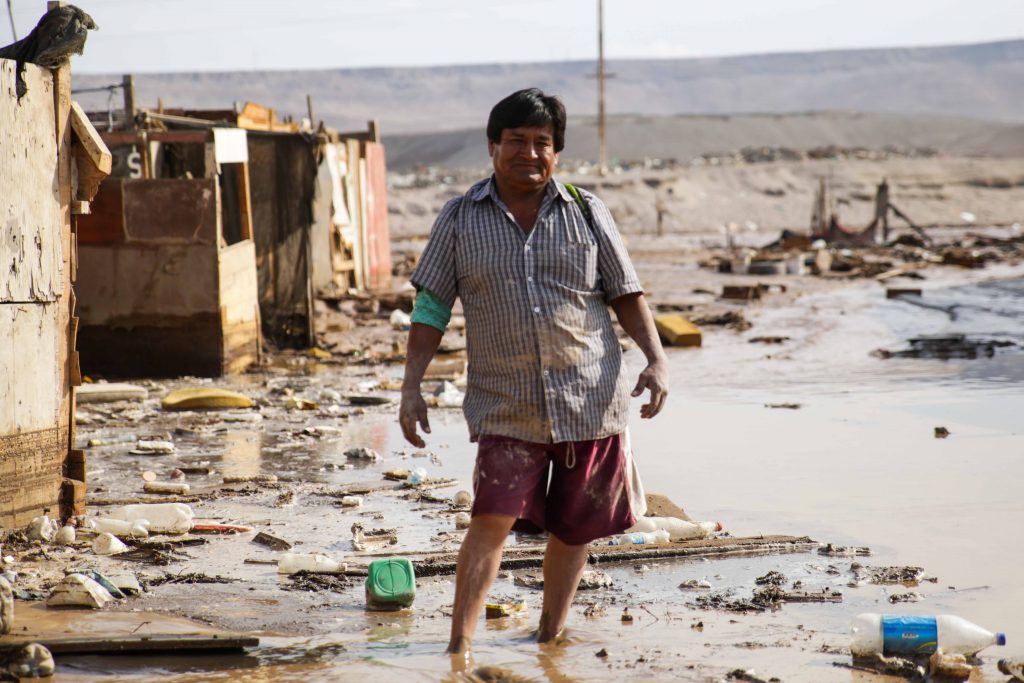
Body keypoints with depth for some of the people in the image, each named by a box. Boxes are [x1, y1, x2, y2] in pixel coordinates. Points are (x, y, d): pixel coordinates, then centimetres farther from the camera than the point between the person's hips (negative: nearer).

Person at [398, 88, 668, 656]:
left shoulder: (586, 212, 5)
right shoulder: (460, 219, 2)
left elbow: (625, 293, 9)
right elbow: (432, 306, 2)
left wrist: (656, 359, -4)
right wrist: (411, 386, -6)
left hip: (590, 399, 2)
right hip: (505, 409, -2)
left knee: (573, 526, 9)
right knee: (493, 519, -14)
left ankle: (550, 636, 27)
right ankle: (458, 647, -9)